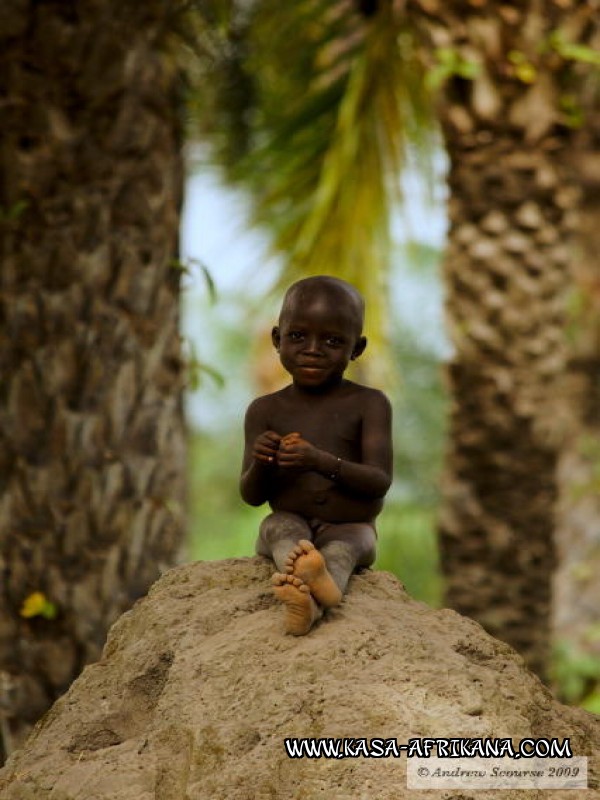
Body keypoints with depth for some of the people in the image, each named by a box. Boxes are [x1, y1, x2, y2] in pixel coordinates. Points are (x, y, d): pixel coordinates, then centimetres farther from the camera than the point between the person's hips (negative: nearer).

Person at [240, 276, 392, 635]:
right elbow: (252, 495, 5)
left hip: (350, 527, -2)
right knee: (281, 528, -31)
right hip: (291, 522, 2)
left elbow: (380, 482, -13)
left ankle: (311, 602, -68)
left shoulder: (368, 404, -3)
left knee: (342, 547, -34)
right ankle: (308, 577, -64)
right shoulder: (266, 410, 4)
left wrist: (322, 462, -31)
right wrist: (260, 463, -21)